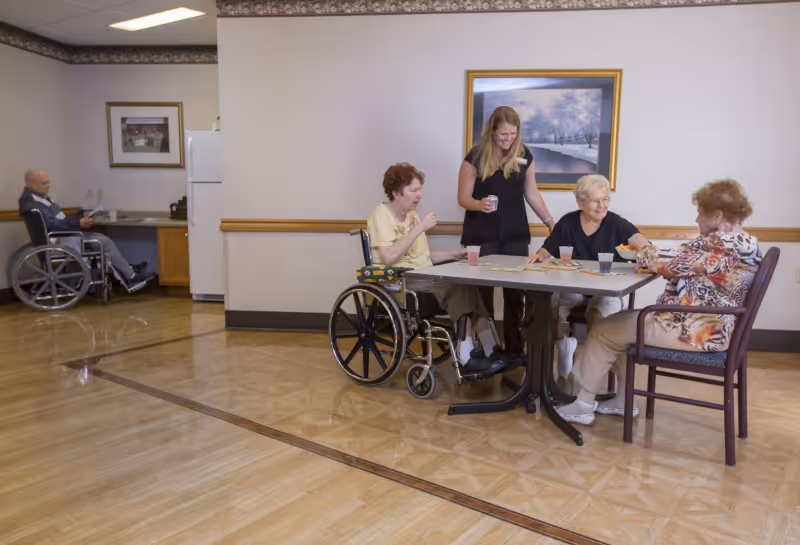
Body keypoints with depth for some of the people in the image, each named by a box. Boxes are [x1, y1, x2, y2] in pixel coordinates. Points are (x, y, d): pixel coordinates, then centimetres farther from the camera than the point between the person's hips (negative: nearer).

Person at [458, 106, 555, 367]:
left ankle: (514, 350, 17)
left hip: (515, 236, 3)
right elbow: (463, 198, -6)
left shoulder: (524, 156, 4)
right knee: (482, 294, 3)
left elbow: (531, 193, 12)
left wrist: (550, 222, 8)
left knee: (515, 294, 6)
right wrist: (479, 204, -27)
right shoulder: (476, 157, -7)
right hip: (482, 237, -3)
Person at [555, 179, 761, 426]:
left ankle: (583, 406, 9)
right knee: (622, 324, 21)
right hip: (706, 326, 11)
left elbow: (676, 267, -19)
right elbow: (692, 268, 12)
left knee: (604, 331, -1)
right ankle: (623, 400, 24)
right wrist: (658, 262, -1)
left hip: (696, 330, -11)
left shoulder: (725, 244, -21)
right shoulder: (744, 243, 11)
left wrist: (647, 256, 0)